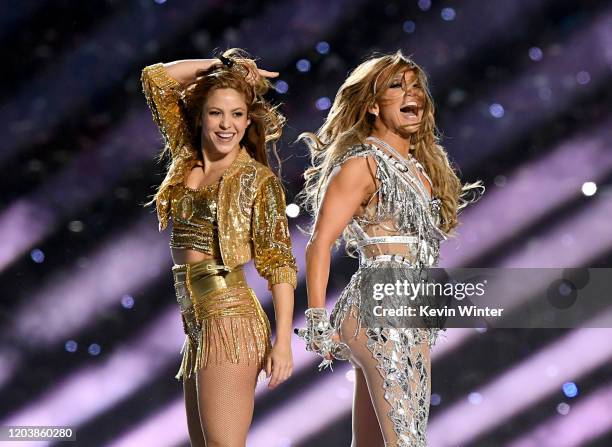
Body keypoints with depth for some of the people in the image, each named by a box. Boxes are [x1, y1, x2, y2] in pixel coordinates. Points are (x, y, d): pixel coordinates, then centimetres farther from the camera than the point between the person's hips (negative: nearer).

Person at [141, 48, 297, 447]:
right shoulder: (187, 159, 10)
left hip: (231, 322, -7)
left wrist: (283, 341, -14)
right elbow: (156, 78, 14)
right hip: (198, 325, 7)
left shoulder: (258, 179, -6)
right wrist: (222, 64, 8)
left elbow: (279, 263, -8)